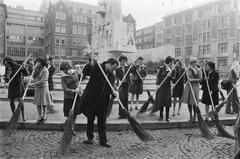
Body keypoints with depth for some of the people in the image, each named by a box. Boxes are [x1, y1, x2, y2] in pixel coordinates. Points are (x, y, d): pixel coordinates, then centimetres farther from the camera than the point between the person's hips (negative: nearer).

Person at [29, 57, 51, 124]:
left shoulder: (45, 70, -13)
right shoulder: (37, 69, 8)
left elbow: (42, 81, -19)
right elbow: (34, 77, 5)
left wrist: (33, 84, -20)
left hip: (43, 87, -6)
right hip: (37, 88, 6)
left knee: (43, 103, 5)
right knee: (38, 103, 8)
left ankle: (44, 116, 22)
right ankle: (40, 117, 19)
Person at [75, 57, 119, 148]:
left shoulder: (112, 76, 7)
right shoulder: (97, 68, -7)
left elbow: (110, 88, 1)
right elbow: (85, 73, -17)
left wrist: (113, 92, -21)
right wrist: (91, 65, -32)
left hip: (103, 102, 4)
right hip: (91, 99, -3)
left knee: (102, 122, 8)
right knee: (90, 120, 11)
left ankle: (103, 141, 18)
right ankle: (90, 138, 29)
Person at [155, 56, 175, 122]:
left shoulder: (172, 70, 2)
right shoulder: (162, 68, -4)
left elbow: (173, 78, 4)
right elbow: (158, 77, -2)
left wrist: (170, 76, -16)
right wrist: (157, 84, -12)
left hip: (168, 87, 2)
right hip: (161, 86, -1)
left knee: (168, 101, 1)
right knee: (160, 101, 5)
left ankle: (167, 117, 12)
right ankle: (161, 115, 21)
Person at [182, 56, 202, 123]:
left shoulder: (198, 70, -1)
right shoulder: (188, 69, 10)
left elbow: (200, 79, -9)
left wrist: (192, 80, -18)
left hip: (195, 86, -4)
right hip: (188, 86, 4)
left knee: (194, 102, -3)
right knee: (189, 102, 8)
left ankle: (194, 117, 12)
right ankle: (190, 116, 22)